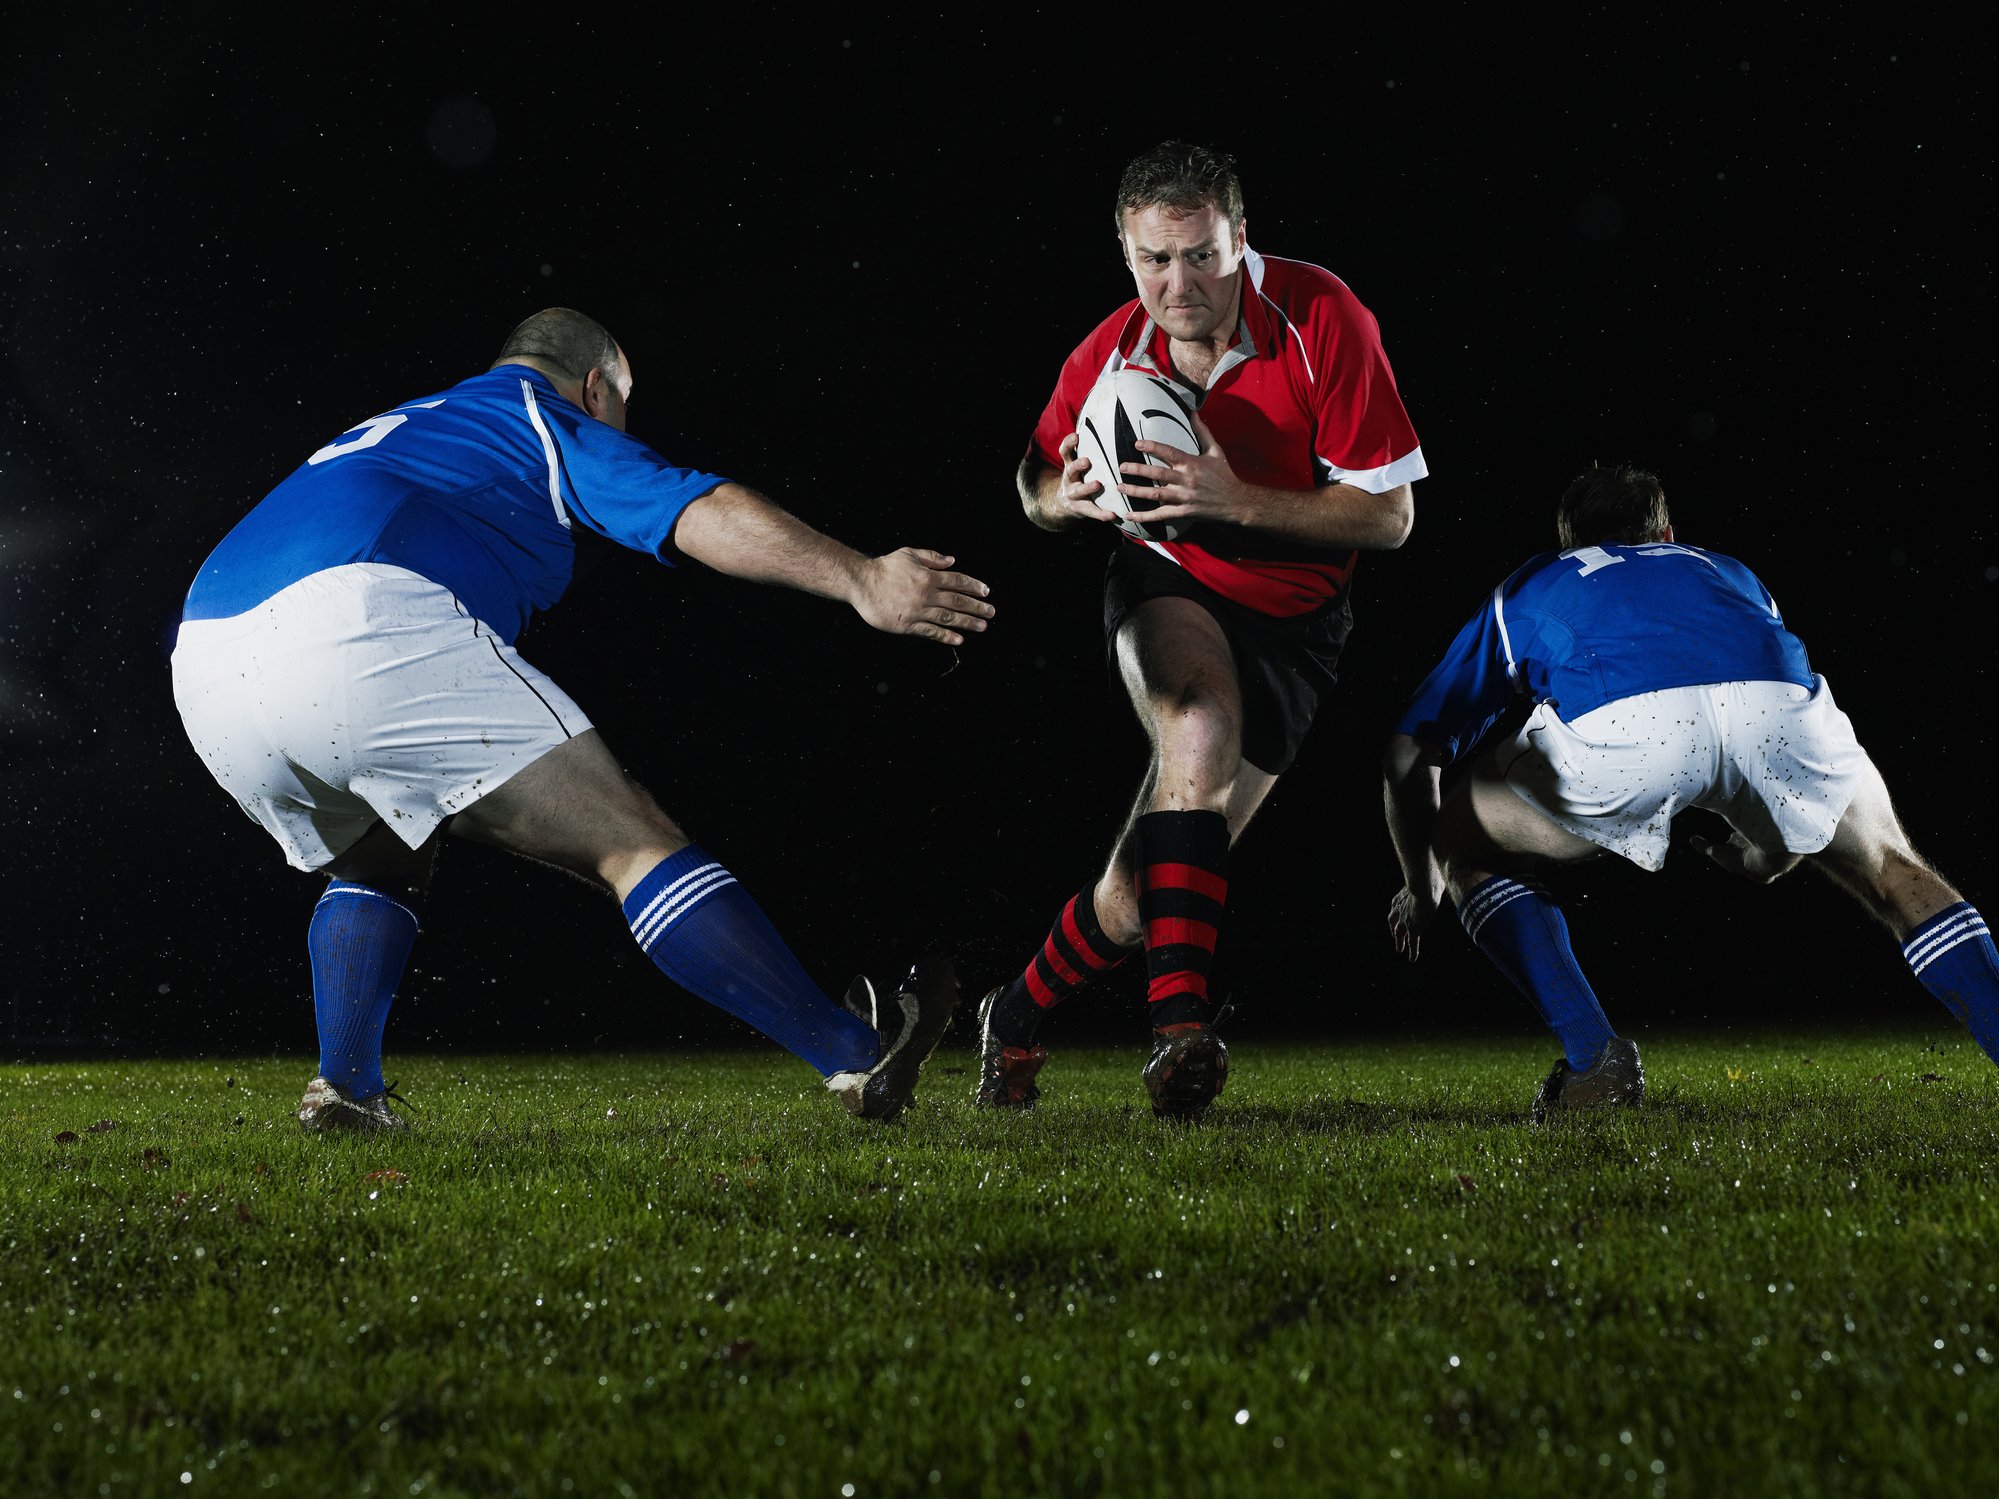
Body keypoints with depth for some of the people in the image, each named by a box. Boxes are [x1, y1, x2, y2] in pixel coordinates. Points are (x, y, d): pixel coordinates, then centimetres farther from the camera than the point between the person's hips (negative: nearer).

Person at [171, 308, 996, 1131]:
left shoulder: (395, 426, 40)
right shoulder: (549, 417, 20)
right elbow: (700, 513, 3)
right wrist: (861, 580, -1)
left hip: (205, 666, 7)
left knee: (379, 864, 34)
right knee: (636, 843, -2)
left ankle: (346, 1088, 18)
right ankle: (856, 1054, -1)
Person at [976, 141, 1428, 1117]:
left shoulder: (1321, 319, -19)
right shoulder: (1108, 358, -9)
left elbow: (1388, 515, -18)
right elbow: (1036, 480, 10)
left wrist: (1238, 500, -30)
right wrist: (1064, 497, -15)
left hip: (1289, 627, -1)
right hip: (1168, 593, 1)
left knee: (1136, 900, -7)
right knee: (1199, 728, -37)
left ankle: (1017, 1014, 22)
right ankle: (1178, 1025, -36)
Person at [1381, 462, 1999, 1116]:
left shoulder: (1526, 590, 40)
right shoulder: (1728, 573, 45)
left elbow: (1408, 755, 36)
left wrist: (1421, 887, 51)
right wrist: (1769, 857, 66)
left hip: (1619, 721, -2)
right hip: (1777, 707, 3)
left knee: (1465, 848, 24)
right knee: (1891, 870, 29)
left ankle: (1594, 1058, 9)